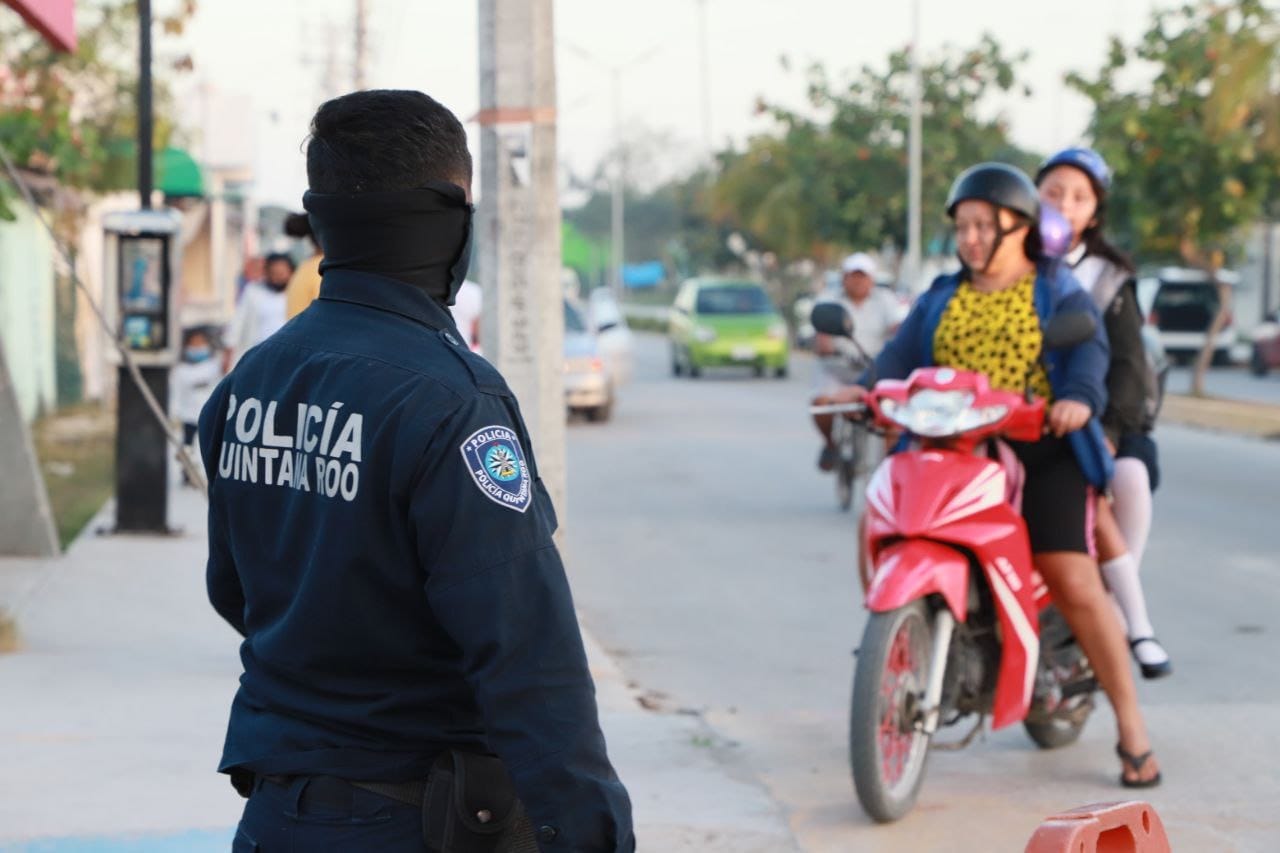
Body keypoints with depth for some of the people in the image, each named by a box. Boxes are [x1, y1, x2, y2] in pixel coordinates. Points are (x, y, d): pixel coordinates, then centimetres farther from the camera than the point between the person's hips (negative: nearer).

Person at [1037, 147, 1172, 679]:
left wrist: (1108, 429, -20)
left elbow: (1128, 364, -3)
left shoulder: (1108, 278, 7)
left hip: (1104, 416, 1)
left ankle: (1111, 616, -15)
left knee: (1131, 475, -30)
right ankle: (1137, 623, -22)